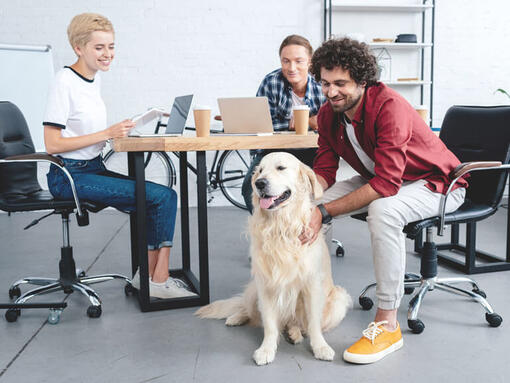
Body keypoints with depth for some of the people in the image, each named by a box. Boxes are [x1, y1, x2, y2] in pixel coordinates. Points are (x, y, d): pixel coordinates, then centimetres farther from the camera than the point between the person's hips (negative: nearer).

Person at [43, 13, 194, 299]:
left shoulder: (96, 78, 11)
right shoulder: (66, 82, -12)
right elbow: (52, 144, -17)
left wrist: (119, 132, 3)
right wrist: (107, 134, -19)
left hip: (94, 169, 8)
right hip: (69, 176, -8)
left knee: (163, 198, -7)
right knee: (163, 196, -18)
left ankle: (150, 276, 0)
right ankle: (157, 279, -5)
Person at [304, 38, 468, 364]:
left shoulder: (390, 107, -32)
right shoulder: (329, 114, -8)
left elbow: (386, 185, -37)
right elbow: (324, 171, -7)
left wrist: (325, 212, -40)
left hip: (436, 182, -7)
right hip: (379, 179, 8)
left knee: (383, 210, -39)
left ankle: (388, 324, -27)